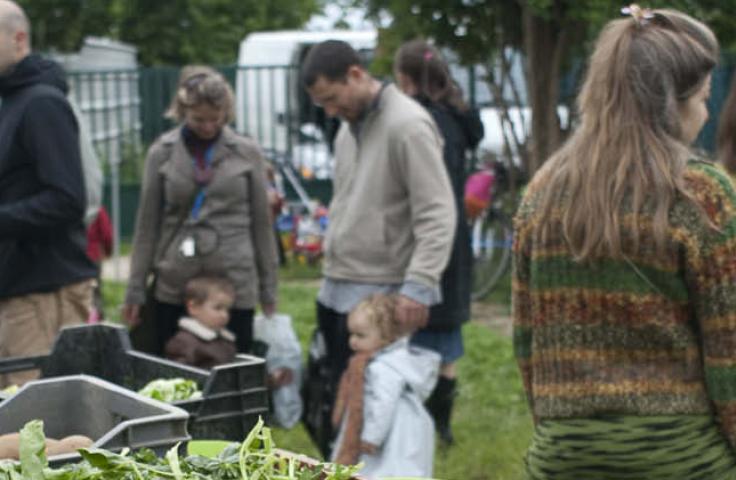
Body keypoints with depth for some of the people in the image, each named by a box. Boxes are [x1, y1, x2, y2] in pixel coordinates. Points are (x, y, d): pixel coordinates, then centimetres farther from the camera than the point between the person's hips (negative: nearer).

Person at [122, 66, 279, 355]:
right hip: (173, 288, 1)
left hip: (235, 285, 0)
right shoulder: (162, 153, 3)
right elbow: (147, 223, 6)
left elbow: (261, 222, 7)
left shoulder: (247, 153, 3)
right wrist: (135, 290, 5)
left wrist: (268, 288, 7)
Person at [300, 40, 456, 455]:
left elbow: (437, 213, -19)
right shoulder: (349, 127, 15)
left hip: (378, 295, -9)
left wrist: (418, 285, -26)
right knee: (321, 400, 12)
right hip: (335, 290, 9)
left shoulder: (408, 125, -14)